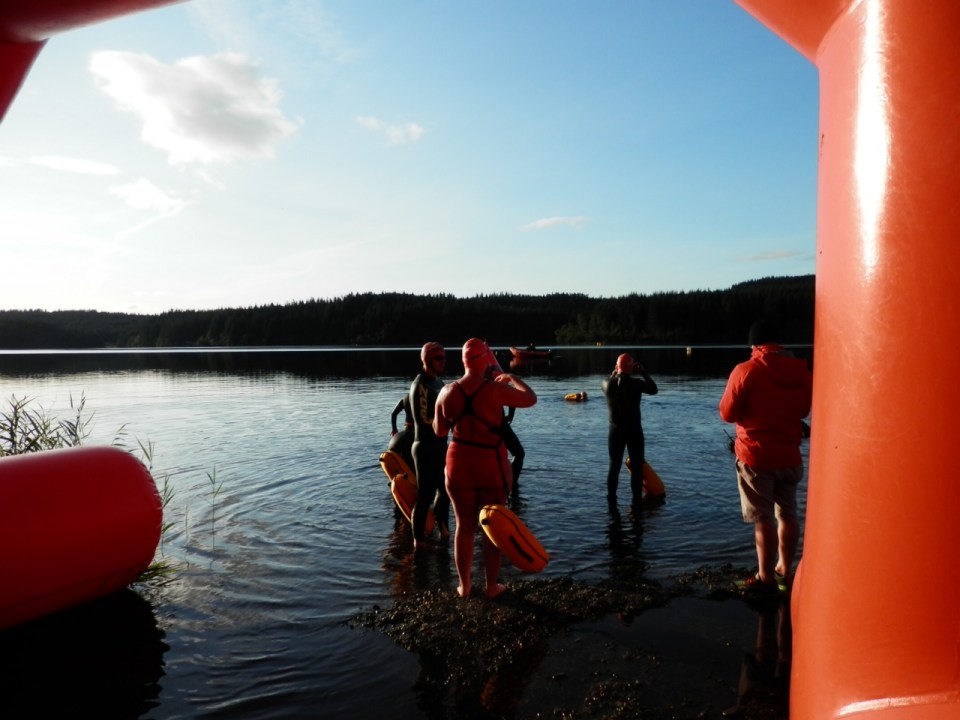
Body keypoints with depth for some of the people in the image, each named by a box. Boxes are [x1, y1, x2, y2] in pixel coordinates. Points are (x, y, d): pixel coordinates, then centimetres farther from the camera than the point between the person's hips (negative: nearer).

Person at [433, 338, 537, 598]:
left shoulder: (447, 392, -6)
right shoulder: (496, 390, -16)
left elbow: (439, 431, 6)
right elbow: (531, 399, -1)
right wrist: (512, 378, 13)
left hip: (459, 463, 3)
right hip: (491, 464, -3)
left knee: (464, 525, 15)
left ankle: (464, 586, 25)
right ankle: (492, 586, 22)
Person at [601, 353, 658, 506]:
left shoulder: (608, 383, -7)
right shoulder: (636, 383, -12)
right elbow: (654, 389, 6)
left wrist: (614, 374, 19)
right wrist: (643, 372, 9)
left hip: (615, 431, 3)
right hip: (634, 430, -2)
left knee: (614, 465, 13)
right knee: (636, 466, 6)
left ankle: (611, 497, 18)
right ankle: (637, 499, 7)